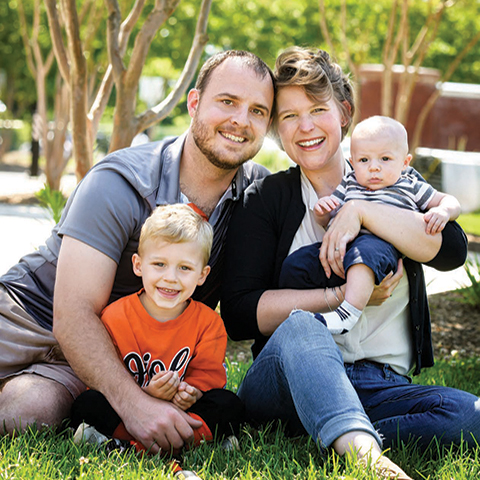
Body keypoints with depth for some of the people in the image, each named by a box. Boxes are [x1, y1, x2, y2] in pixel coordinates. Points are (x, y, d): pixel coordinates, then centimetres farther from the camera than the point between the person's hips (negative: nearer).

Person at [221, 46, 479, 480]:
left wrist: (361, 212, -13)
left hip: (382, 390, 2)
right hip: (282, 388, -2)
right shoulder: (266, 200, 8)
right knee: (300, 326, -36)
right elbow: (239, 314, -4)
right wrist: (342, 296, -12)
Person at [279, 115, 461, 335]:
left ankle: (349, 311, -52)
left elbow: (450, 201, 21)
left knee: (365, 252, -41)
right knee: (295, 264, -14)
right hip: (338, 243, 5)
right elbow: (326, 221, 28)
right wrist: (321, 211, 3)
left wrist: (443, 212, -3)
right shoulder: (349, 184, 29)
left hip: (382, 243, -5)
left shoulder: (411, 186, 21)